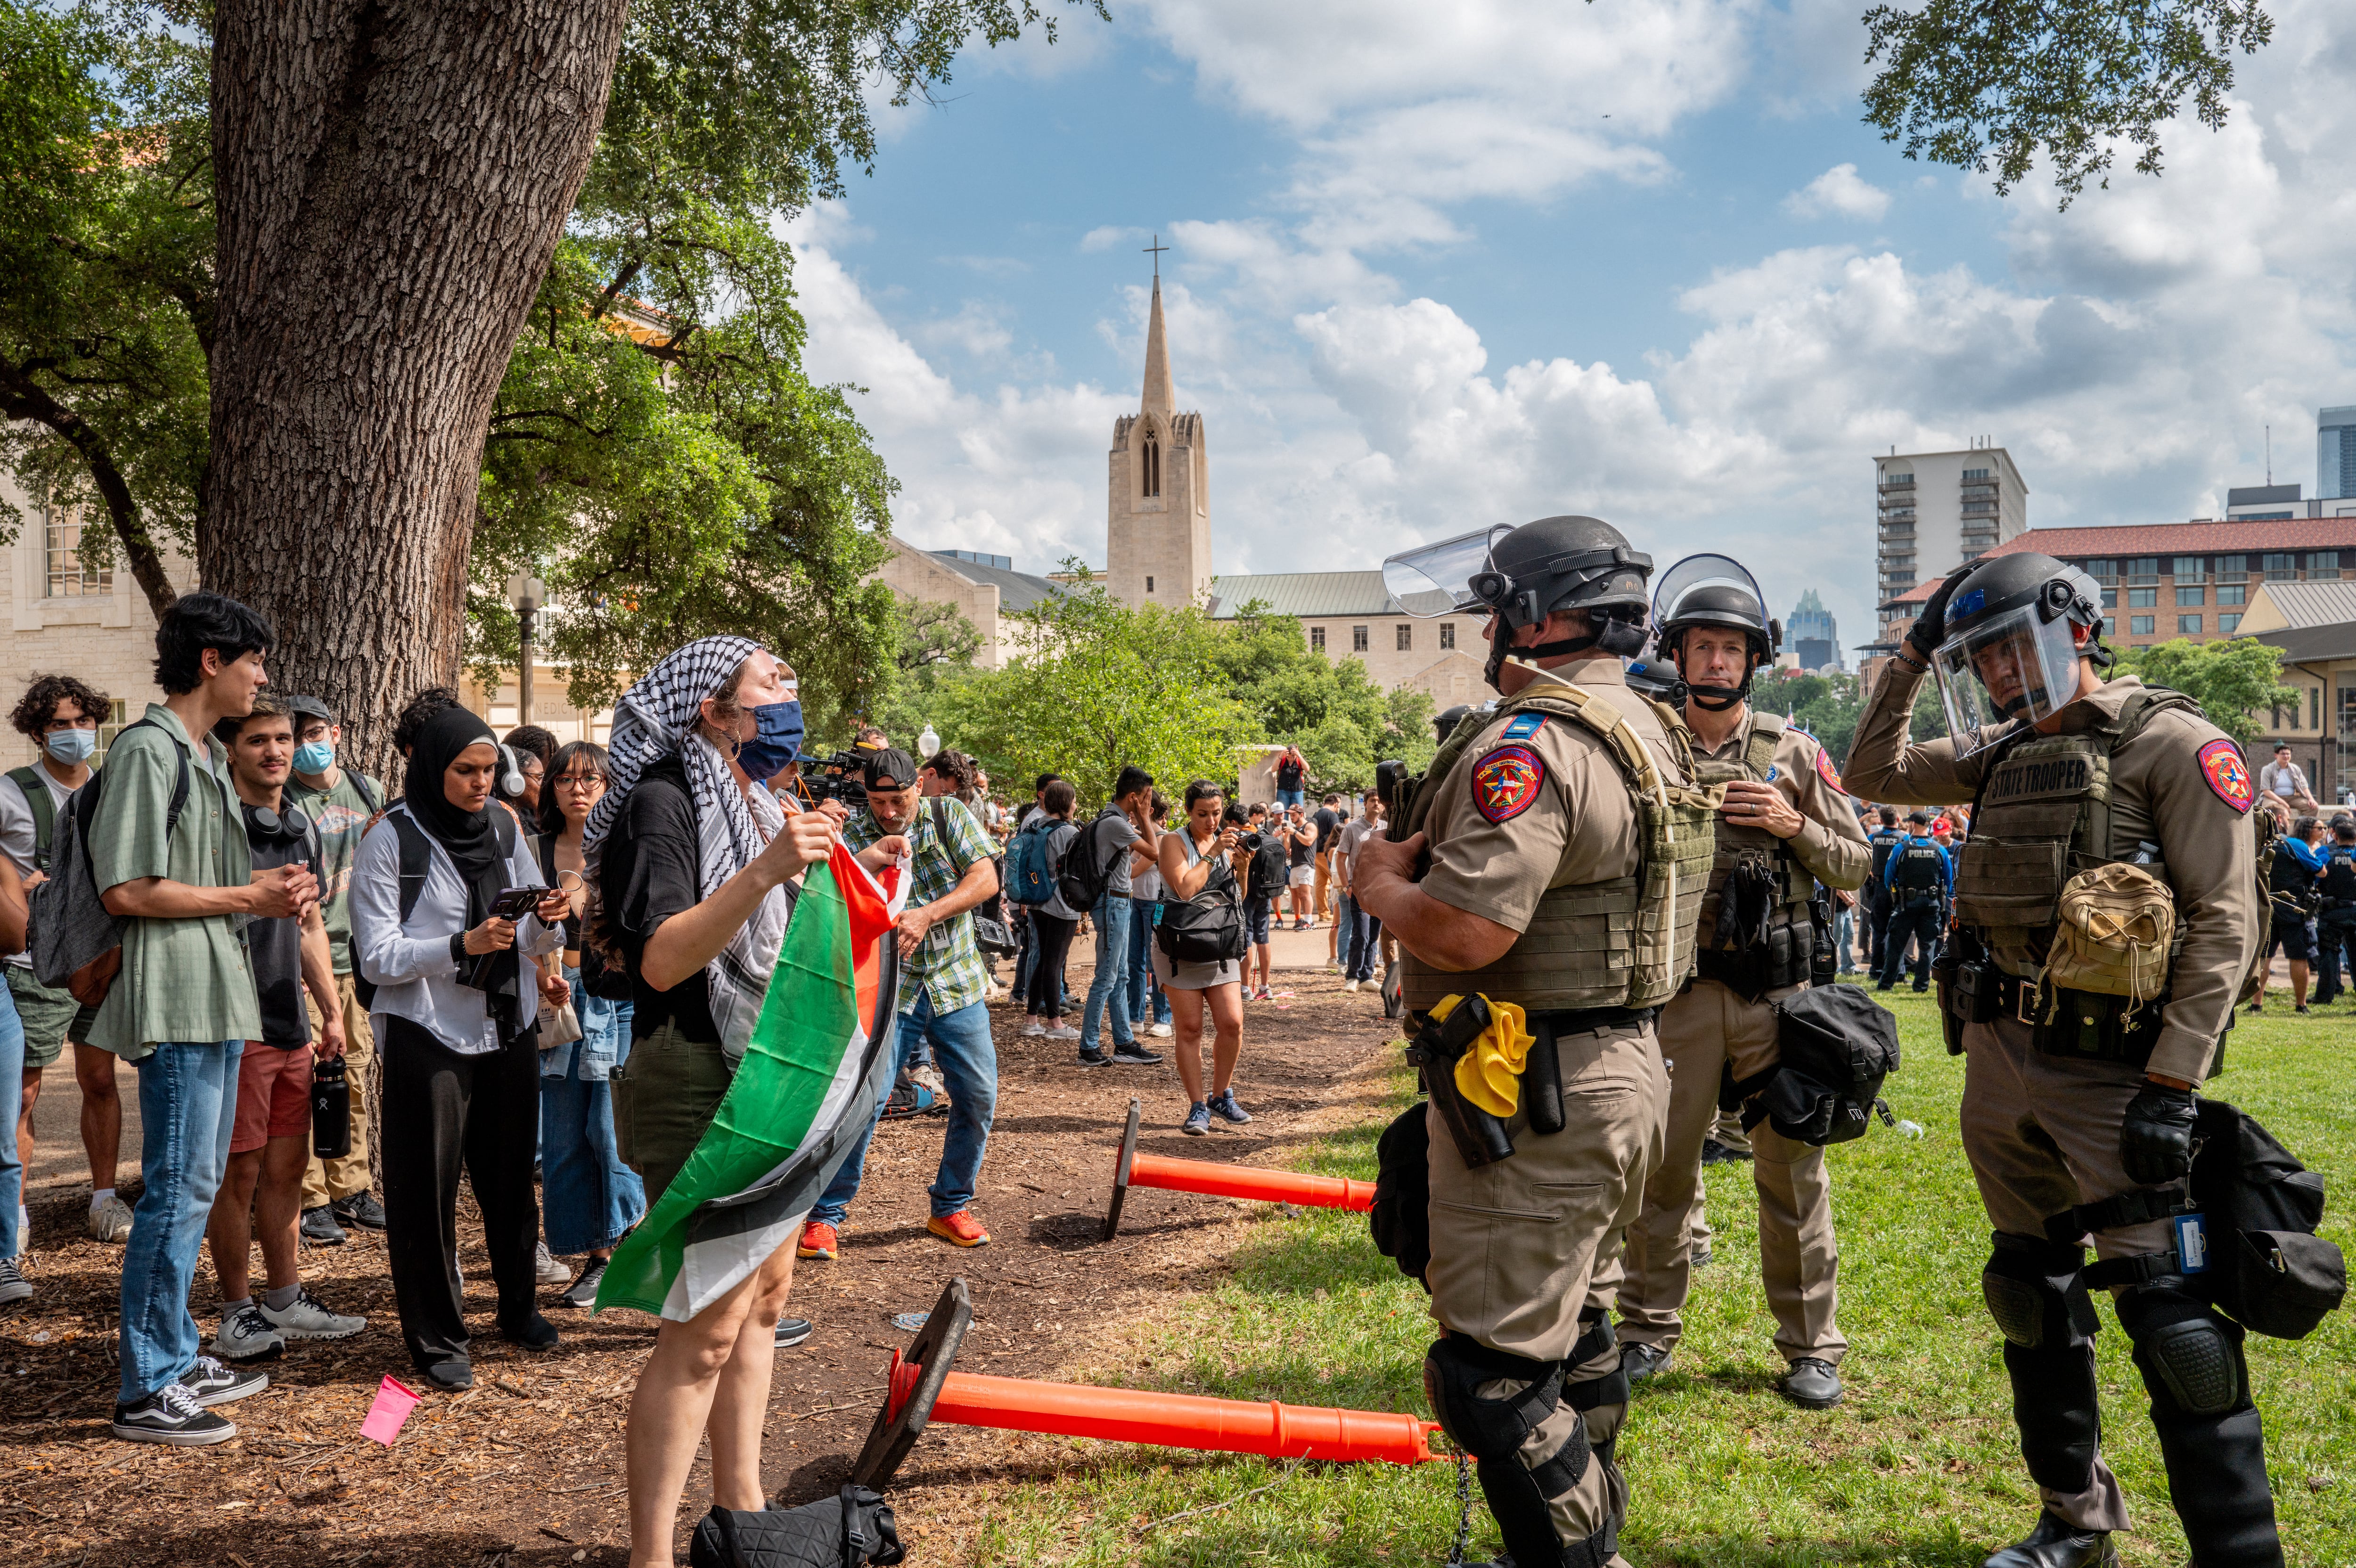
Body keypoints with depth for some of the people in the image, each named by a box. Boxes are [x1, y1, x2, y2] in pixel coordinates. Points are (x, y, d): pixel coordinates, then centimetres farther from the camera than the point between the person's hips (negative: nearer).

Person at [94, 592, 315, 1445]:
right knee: (177, 1190, -6)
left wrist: (268, 891, 7)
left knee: (194, 1186, 16)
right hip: (176, 999, -10)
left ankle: (178, 1357, 26)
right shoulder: (147, 750, -13)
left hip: (217, 995, 10)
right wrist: (247, 899, -13)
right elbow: (127, 890, -20)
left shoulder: (205, 756, 18)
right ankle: (145, 1391, 2)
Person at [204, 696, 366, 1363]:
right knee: (239, 1171, 0)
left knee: (287, 1164, 13)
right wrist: (260, 897, -25)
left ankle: (285, 1301, 24)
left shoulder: (302, 828, 15)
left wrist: (331, 1011, 20)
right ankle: (237, 1314, 12)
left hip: (291, 1026, 7)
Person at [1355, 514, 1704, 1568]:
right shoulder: (1650, 733, 14)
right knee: (1571, 1335, 24)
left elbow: (1468, 932, -29)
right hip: (1623, 1070, 11)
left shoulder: (1533, 741, -20)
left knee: (1496, 1377, -3)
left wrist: (1382, 882, -9)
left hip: (1536, 1098, -11)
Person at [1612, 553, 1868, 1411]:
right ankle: (1649, 1330, 21)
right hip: (1678, 986, 0)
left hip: (1778, 990, 0)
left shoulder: (1794, 751, 5)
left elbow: (1856, 865, 7)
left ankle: (1811, 1345, 18)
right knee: (1663, 1164, 7)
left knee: (1794, 1170, 6)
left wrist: (1794, 826, -9)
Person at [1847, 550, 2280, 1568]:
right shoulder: (2004, 754, 11)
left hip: (2112, 1066, -7)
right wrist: (1910, 662, 11)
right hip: (2000, 1061, 7)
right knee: (2034, 1294, 15)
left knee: (2168, 1312, -11)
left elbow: (2223, 925, -14)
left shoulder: (2175, 746, -9)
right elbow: (1875, 775, 22)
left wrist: (2173, 1085, -20)